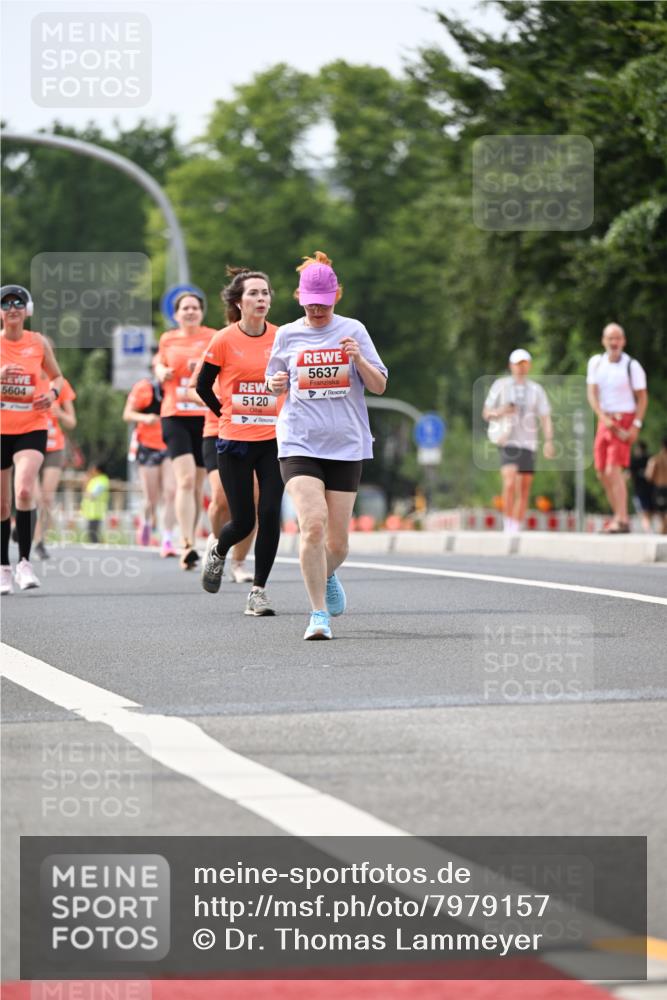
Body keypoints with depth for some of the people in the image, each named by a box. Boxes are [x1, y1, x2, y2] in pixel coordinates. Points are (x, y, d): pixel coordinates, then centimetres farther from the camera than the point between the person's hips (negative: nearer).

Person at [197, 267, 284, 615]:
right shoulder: (225, 340, -6)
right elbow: (203, 386, 4)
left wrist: (284, 417, 5)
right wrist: (229, 415, 6)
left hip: (274, 440, 2)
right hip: (234, 442, -2)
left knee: (270, 515, -8)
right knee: (243, 521, 0)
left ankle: (258, 591, 3)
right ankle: (217, 550, 36)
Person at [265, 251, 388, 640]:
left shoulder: (353, 331, 4)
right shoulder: (288, 335, 6)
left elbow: (380, 386, 4)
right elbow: (277, 386, 20)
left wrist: (358, 359, -14)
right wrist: (276, 384, -4)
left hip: (346, 445, 1)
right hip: (299, 443, -1)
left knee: (337, 541, 4)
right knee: (313, 524, -20)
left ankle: (327, 575, 40)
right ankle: (319, 613, -11)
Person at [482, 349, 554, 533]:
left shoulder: (536, 390, 9)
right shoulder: (500, 385, 4)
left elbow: (545, 418, 5)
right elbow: (486, 413, 7)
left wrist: (549, 441, -10)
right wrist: (500, 412, -15)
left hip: (528, 444, 3)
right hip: (507, 442, -3)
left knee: (524, 489, 3)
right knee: (510, 483, -21)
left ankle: (516, 528, 11)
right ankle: (508, 522, -9)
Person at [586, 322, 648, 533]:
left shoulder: (632, 366, -7)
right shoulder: (596, 363, 4)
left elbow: (642, 398, -4)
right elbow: (592, 393, -1)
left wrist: (636, 426, -14)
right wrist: (603, 418, -16)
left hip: (625, 420, -5)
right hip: (604, 419, 5)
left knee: (614, 470, -16)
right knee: (602, 473, 5)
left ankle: (622, 520, -16)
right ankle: (618, 515, 18)